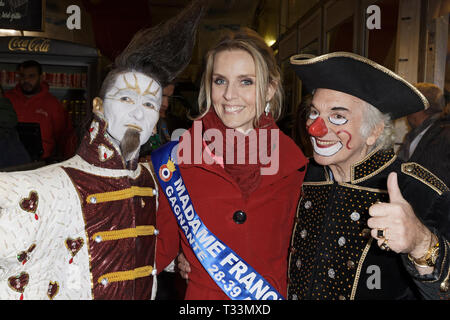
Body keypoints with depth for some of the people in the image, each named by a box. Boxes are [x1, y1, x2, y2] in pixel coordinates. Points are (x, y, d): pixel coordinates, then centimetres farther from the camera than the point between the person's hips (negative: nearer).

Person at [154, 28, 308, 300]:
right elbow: (163, 248, -6)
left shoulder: (293, 162, -8)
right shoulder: (177, 157, -13)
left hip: (273, 294, 2)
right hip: (201, 293, -1)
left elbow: (294, 250, 2)